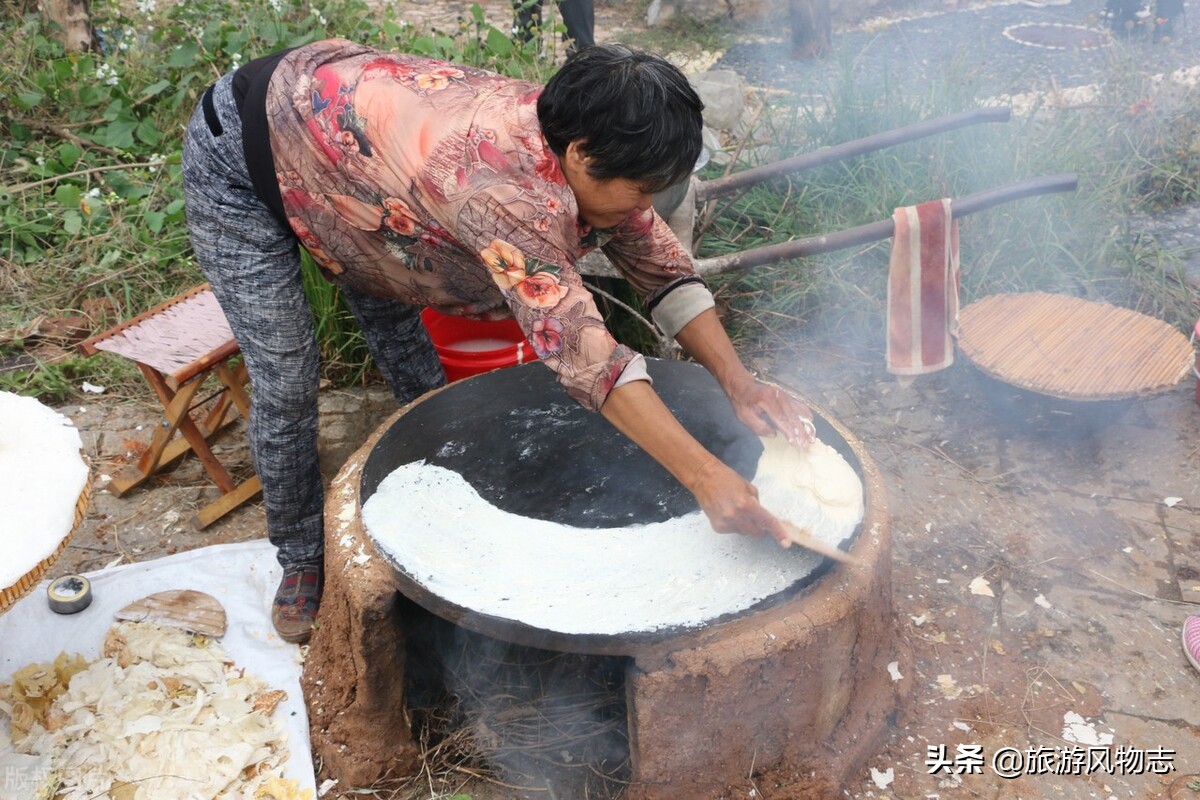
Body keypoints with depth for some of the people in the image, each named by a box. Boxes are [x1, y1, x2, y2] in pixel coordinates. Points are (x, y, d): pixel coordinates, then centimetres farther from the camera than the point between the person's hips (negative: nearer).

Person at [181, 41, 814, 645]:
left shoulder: (584, 155, -18)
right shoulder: (507, 185, -43)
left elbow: (663, 270, -11)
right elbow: (577, 345, -50)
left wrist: (738, 382, -23)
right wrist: (706, 477, -52)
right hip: (242, 154, -7)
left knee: (411, 359, 9)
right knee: (287, 384, -6)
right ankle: (301, 560, 18)